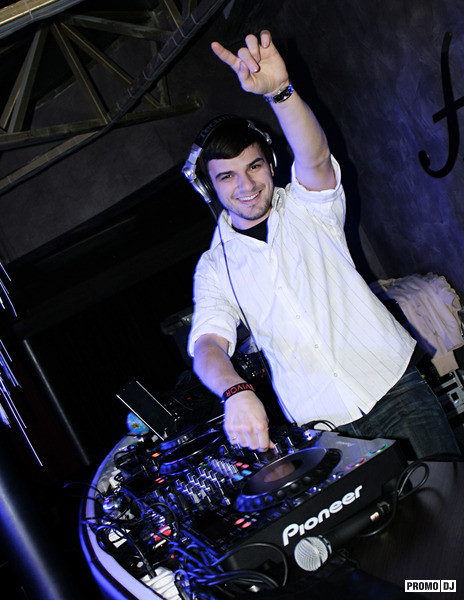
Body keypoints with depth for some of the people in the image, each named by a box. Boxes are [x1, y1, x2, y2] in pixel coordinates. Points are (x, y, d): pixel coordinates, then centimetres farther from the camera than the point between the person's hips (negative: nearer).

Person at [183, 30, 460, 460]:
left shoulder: (307, 207, 3)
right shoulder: (214, 267, 4)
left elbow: (314, 157, -20)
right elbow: (208, 343, -10)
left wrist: (279, 90, -39)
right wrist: (236, 391, -34)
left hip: (392, 381, -1)